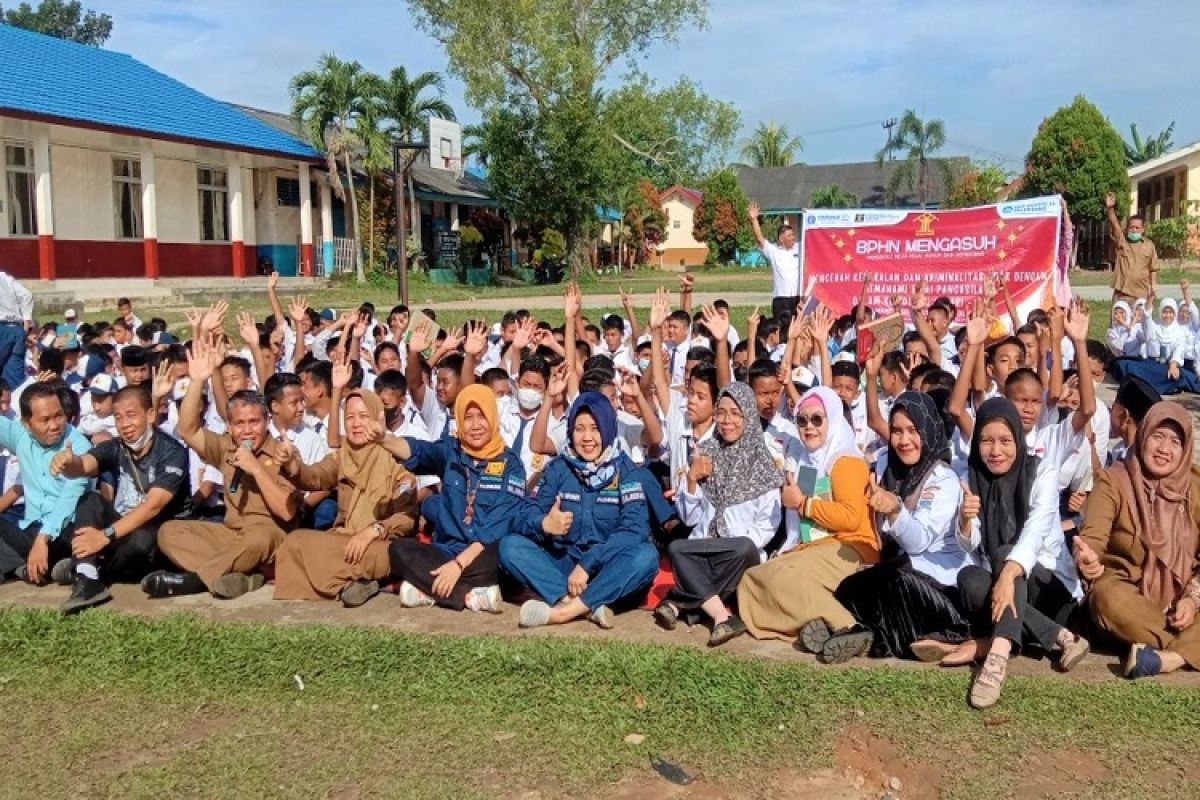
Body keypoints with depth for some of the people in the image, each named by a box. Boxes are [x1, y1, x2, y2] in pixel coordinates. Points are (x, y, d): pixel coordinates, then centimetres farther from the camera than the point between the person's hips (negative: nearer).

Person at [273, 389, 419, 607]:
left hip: (382, 543, -5)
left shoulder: (395, 460, -5)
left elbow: (407, 516, -12)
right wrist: (292, 463, -32)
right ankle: (350, 582, -18)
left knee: (372, 556, -38)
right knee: (295, 540, -18)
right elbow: (313, 478, -10)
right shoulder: (340, 457, 9)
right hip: (343, 538, 5)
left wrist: (371, 532, -28)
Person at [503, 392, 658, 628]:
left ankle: (563, 610, -29)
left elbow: (636, 527, -16)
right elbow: (526, 516, -6)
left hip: (607, 570, -2)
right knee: (510, 546, -21)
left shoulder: (624, 469, -3)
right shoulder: (558, 468, 3)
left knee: (647, 556, -31)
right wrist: (543, 524, -30)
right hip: (562, 565, 2)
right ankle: (591, 606, -30)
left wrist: (588, 564, -24)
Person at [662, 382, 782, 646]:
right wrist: (691, 480, -6)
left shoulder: (762, 459, 2)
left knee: (744, 548, -36)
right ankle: (723, 616, -34)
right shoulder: (706, 453, 11)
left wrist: (745, 541, -19)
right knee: (676, 548, -30)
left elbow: (768, 523, -3)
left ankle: (679, 603, -27)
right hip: (703, 551, 2)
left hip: (742, 554, -2)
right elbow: (690, 518, 9)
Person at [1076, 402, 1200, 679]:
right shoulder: (1113, 480, -8)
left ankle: (1164, 660, -34)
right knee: (1108, 600, -38)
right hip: (1127, 587, -3)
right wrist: (1088, 560, -46)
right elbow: (1093, 537, -22)